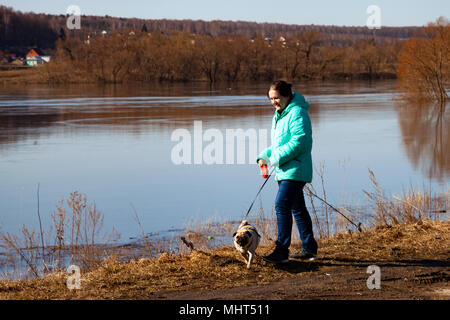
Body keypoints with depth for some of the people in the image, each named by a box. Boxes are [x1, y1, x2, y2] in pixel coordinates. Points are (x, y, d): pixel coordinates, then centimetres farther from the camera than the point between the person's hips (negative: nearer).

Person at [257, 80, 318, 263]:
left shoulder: (297, 113, -14)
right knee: (297, 208, 14)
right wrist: (264, 156, 8)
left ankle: (282, 251, -17)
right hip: (285, 170, 11)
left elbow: (299, 141, -23)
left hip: (295, 170, -11)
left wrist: (276, 158, -21)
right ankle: (309, 249, 22)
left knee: (282, 205, -17)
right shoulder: (279, 114, 18)